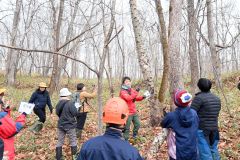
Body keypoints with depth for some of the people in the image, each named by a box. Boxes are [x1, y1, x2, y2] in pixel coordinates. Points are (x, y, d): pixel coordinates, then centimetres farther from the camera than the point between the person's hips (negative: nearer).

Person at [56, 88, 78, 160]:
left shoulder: (58, 104, -1)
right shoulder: (70, 103, -21)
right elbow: (75, 113, -17)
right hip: (70, 125, -5)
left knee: (60, 141, 14)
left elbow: (57, 113, 9)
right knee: (73, 141, 10)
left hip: (61, 125, 5)